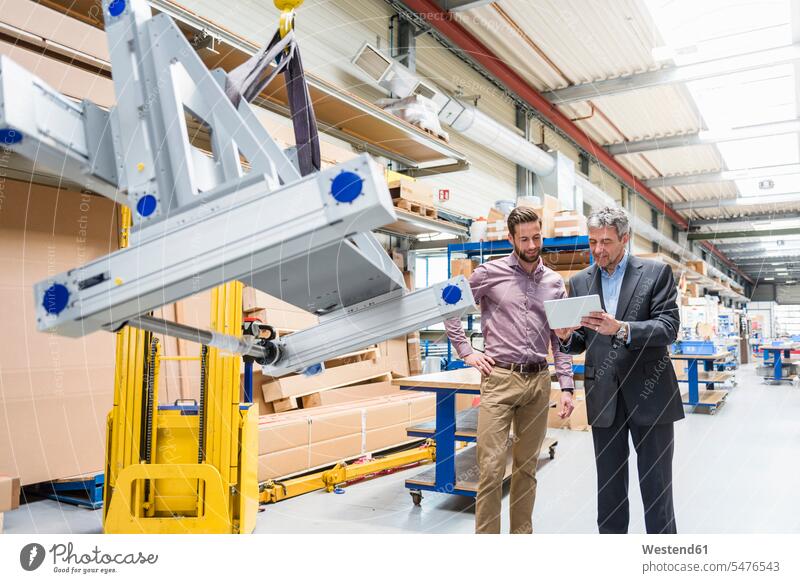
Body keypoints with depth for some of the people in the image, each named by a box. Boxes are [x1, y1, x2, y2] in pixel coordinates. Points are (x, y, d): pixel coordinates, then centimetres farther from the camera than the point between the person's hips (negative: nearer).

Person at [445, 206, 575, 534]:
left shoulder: (555, 283, 9)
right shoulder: (490, 273, -2)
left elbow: (560, 339, 11)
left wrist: (566, 386, 5)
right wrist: (466, 352, -2)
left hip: (539, 381, 4)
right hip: (499, 379, -4)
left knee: (527, 467, 13)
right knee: (491, 467, -5)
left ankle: (522, 534, 26)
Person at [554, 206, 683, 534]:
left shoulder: (656, 273, -1)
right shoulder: (580, 282, 8)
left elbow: (669, 328, -11)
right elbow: (580, 343, 11)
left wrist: (621, 329, -26)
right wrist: (566, 337, -13)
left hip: (649, 395, -3)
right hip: (604, 399, 3)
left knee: (655, 486, 6)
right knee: (609, 487, 12)